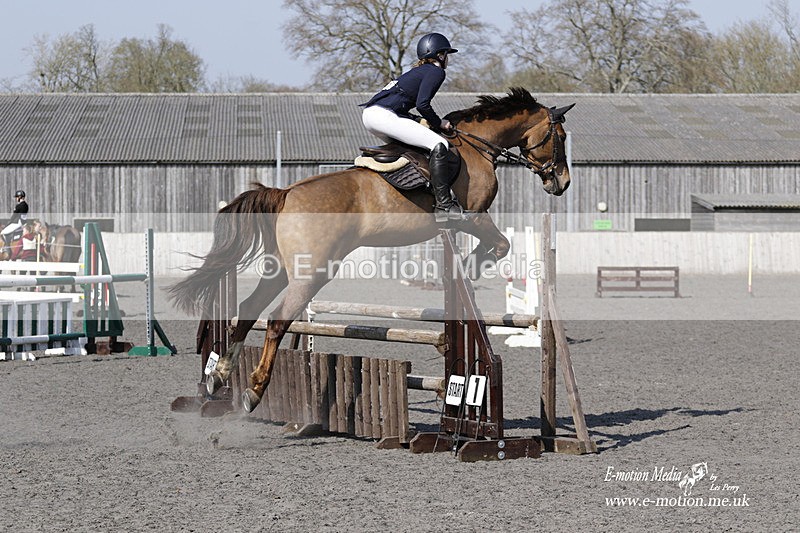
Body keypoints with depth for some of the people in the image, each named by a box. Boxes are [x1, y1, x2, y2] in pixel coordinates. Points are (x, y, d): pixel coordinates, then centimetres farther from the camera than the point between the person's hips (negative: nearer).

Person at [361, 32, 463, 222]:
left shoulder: (418, 71, 29)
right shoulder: (436, 72, 1)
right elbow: (422, 104, -11)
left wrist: (434, 123, 25)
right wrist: (439, 123, 3)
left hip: (369, 114, 10)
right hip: (383, 115, -10)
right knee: (439, 145, -16)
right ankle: (443, 204, -22)